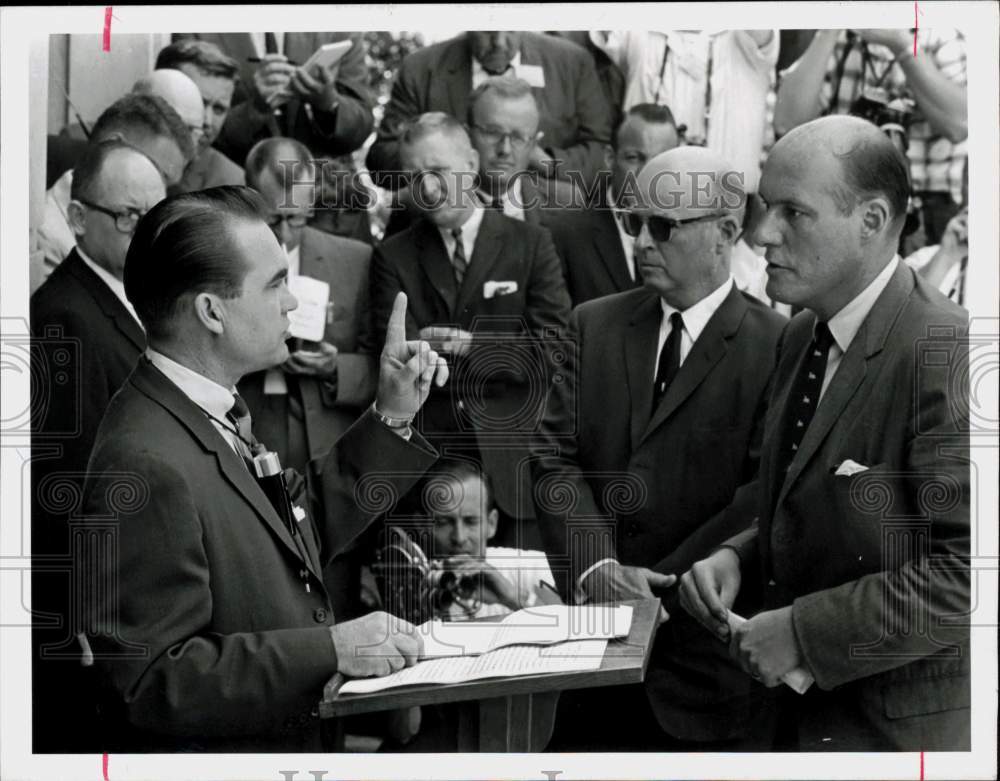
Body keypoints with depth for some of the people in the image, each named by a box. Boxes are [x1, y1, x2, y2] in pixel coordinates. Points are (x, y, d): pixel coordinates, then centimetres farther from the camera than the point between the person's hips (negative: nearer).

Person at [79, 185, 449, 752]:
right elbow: (155, 680, -23)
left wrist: (391, 419, 10)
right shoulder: (146, 466, -23)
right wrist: (330, 649, -23)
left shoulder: (220, 416, 7)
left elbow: (304, 538, 16)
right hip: (208, 753, -9)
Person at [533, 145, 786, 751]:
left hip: (704, 655, -4)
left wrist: (657, 588, -15)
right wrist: (597, 568, -14)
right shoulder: (595, 325, 8)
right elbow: (555, 457, 2)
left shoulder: (777, 347, -8)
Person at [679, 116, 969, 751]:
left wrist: (803, 632, -21)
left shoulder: (945, 353, -20)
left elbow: (967, 570, -25)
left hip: (902, 728, -7)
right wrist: (737, 557, -1)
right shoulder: (805, 335, 7)